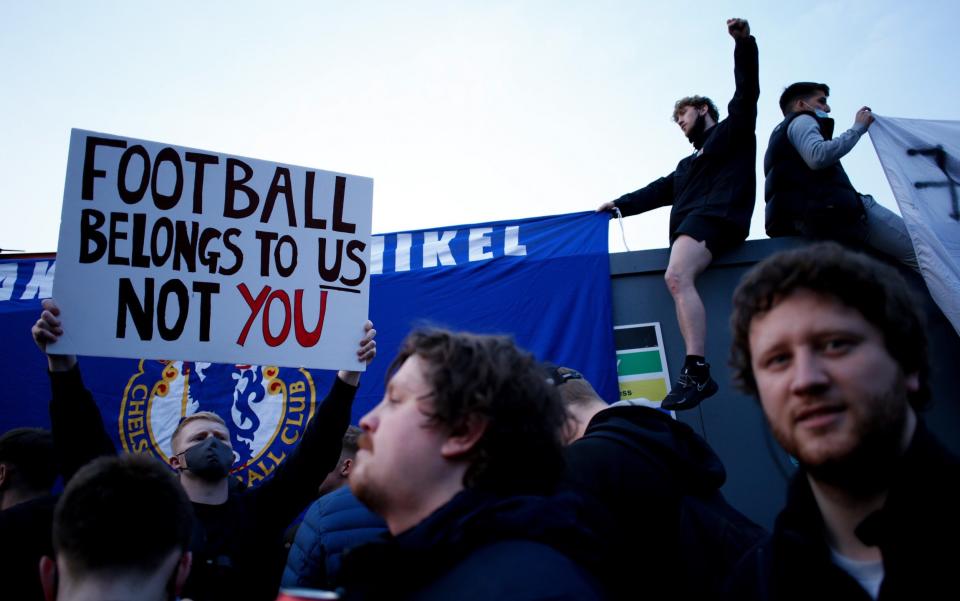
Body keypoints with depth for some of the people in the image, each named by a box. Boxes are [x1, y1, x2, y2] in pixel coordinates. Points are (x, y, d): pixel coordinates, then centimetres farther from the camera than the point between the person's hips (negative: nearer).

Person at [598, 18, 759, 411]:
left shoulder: (732, 130, 18)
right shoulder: (687, 165, 36)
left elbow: (747, 91, 5)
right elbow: (658, 192, 34)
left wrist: (744, 42, -5)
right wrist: (619, 205, 30)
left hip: (715, 215, -8)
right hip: (689, 224, 9)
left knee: (677, 278, -31)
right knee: (679, 282, -13)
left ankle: (696, 371, -41)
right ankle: (695, 372, -24)